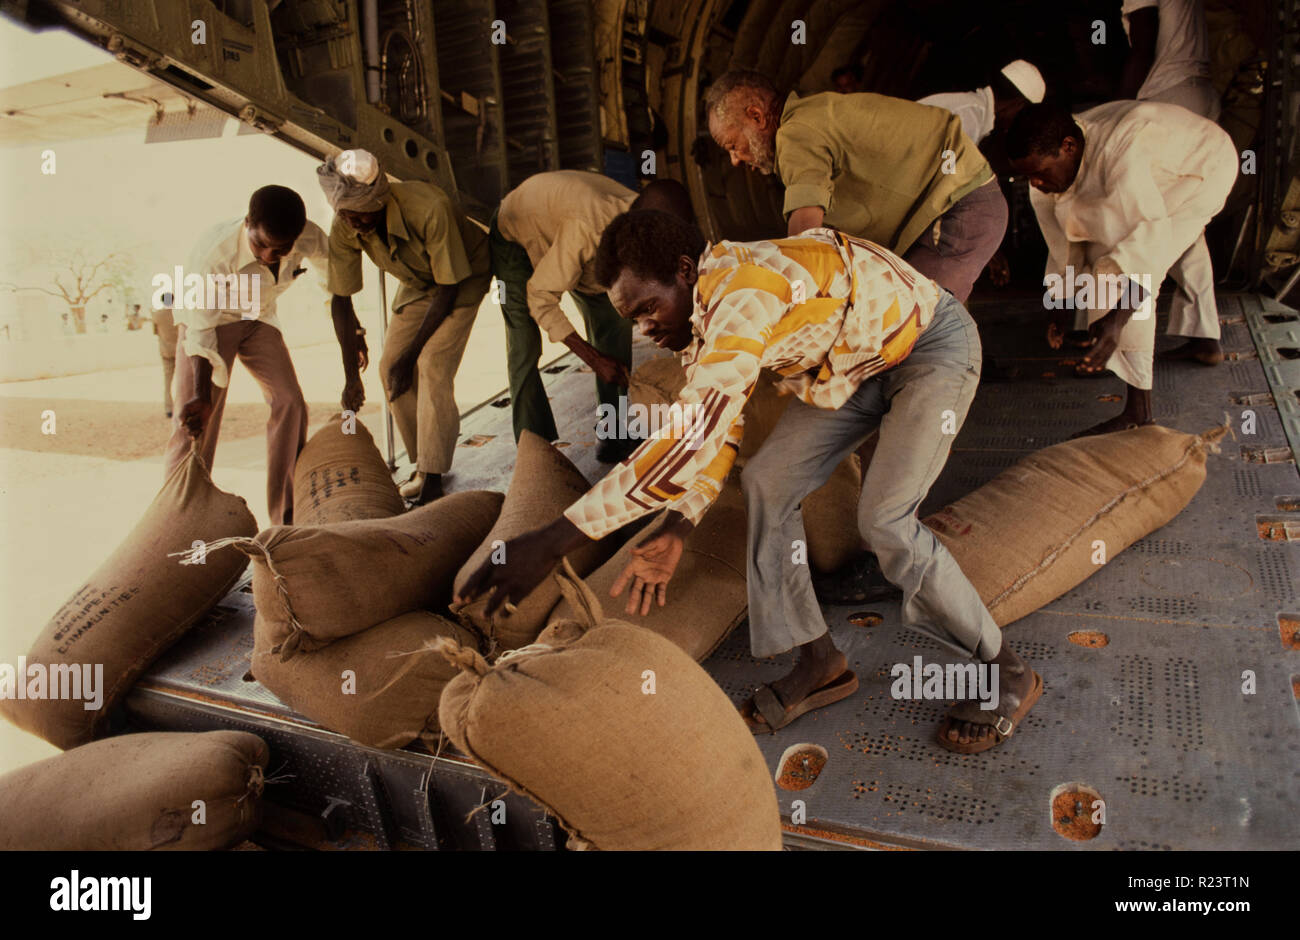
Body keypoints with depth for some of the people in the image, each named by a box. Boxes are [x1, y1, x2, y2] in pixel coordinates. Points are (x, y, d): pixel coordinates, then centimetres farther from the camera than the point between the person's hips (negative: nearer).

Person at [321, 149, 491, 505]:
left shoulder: (429, 209, -38)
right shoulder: (345, 228, -21)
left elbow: (448, 289, -28)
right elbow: (341, 298, -9)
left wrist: (410, 354, -23)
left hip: (464, 273, -6)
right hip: (417, 282, 6)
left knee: (433, 364, -22)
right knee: (390, 367, -4)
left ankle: (432, 476, -17)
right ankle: (422, 461, 11)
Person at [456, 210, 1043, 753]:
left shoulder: (742, 292, -37)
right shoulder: (702, 312, -7)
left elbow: (694, 433, -47)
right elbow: (719, 427, -1)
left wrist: (556, 539, -50)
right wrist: (676, 528, -15)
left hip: (931, 342, -9)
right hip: (855, 360, 9)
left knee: (884, 520, -19)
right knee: (766, 484, -2)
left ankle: (1008, 674, 2)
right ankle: (819, 665, 8)